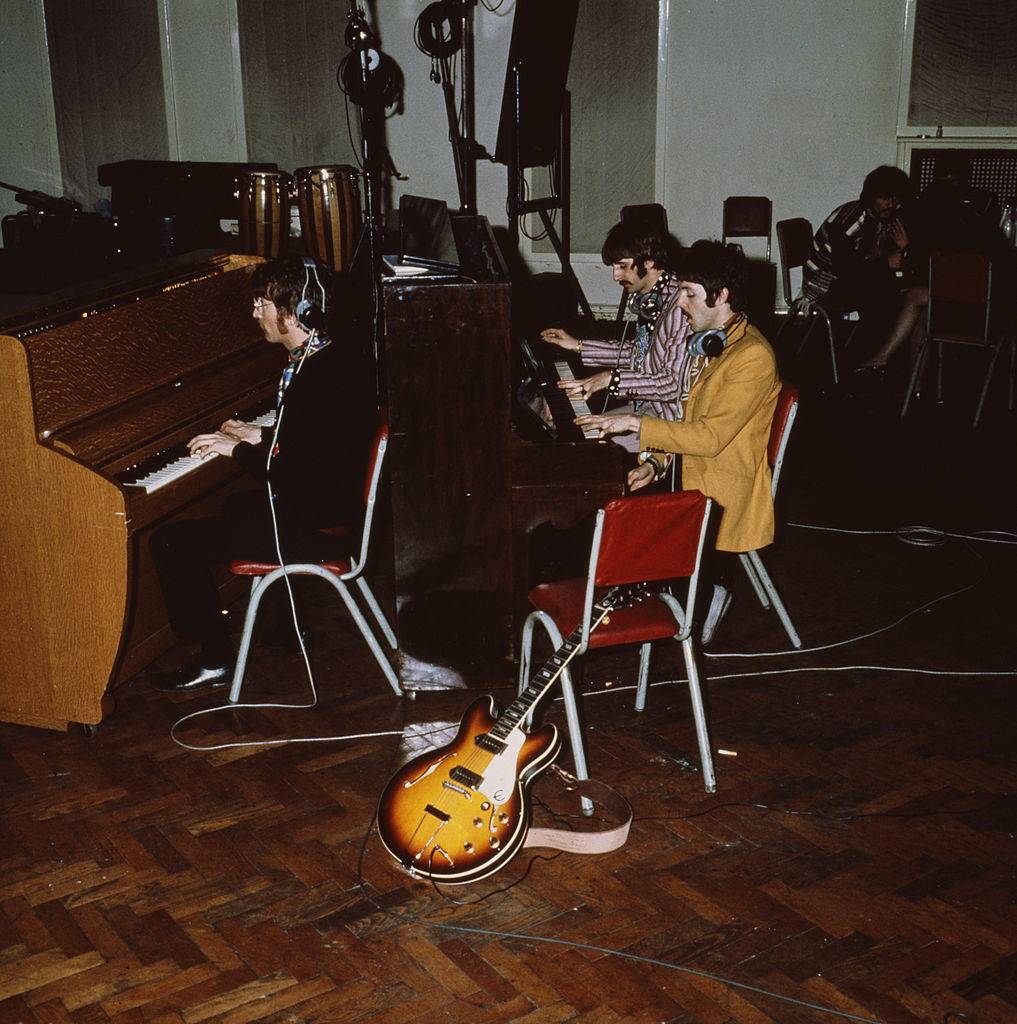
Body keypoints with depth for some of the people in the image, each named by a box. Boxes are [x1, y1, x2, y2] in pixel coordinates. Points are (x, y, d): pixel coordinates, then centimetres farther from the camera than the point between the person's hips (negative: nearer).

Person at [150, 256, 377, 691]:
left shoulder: (317, 376, -27)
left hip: (316, 528, -10)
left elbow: (290, 479, -25)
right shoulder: (334, 356, 4)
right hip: (334, 507, 10)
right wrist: (261, 436, 13)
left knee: (171, 543, -7)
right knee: (238, 504, 38)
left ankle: (215, 659, 4)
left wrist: (237, 449, -11)